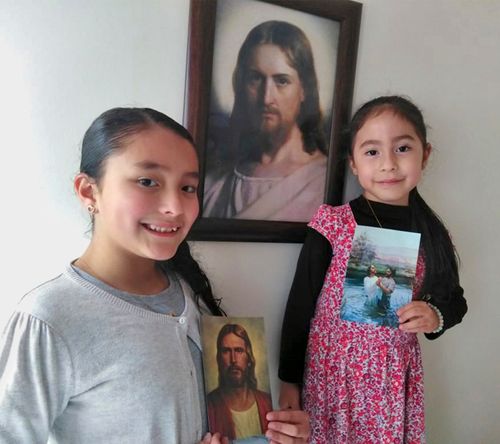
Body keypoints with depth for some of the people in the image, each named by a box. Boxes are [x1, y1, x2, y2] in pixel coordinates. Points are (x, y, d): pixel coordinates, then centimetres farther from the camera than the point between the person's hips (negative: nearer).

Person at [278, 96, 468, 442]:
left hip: (396, 377, 3)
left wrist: (436, 316, -12)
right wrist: (289, 380, -4)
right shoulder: (332, 224, -12)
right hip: (331, 372, -2)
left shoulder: (431, 234, -3)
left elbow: (454, 300, 11)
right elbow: (301, 304, -7)